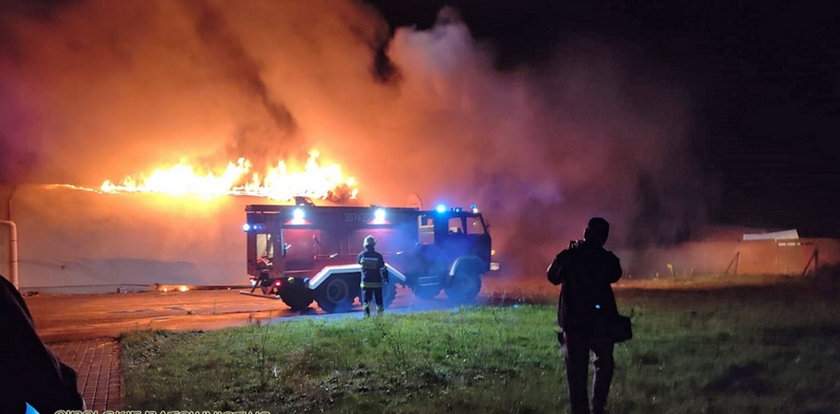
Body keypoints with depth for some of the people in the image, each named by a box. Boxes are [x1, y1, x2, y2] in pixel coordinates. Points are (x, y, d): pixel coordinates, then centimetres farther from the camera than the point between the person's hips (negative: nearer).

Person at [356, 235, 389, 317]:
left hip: (366, 282, 0)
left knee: (366, 301, 3)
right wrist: (385, 278, 6)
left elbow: (358, 261, 18)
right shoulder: (378, 256, -8)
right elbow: (383, 269, -5)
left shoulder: (361, 255, -5)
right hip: (377, 282, 0)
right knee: (379, 301, 10)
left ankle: (367, 316, -6)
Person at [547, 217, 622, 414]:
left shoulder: (567, 257, -6)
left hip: (573, 322, 0)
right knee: (604, 365, 18)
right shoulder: (607, 259, -7)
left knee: (576, 371, 6)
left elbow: (552, 277, 11)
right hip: (601, 322, 0)